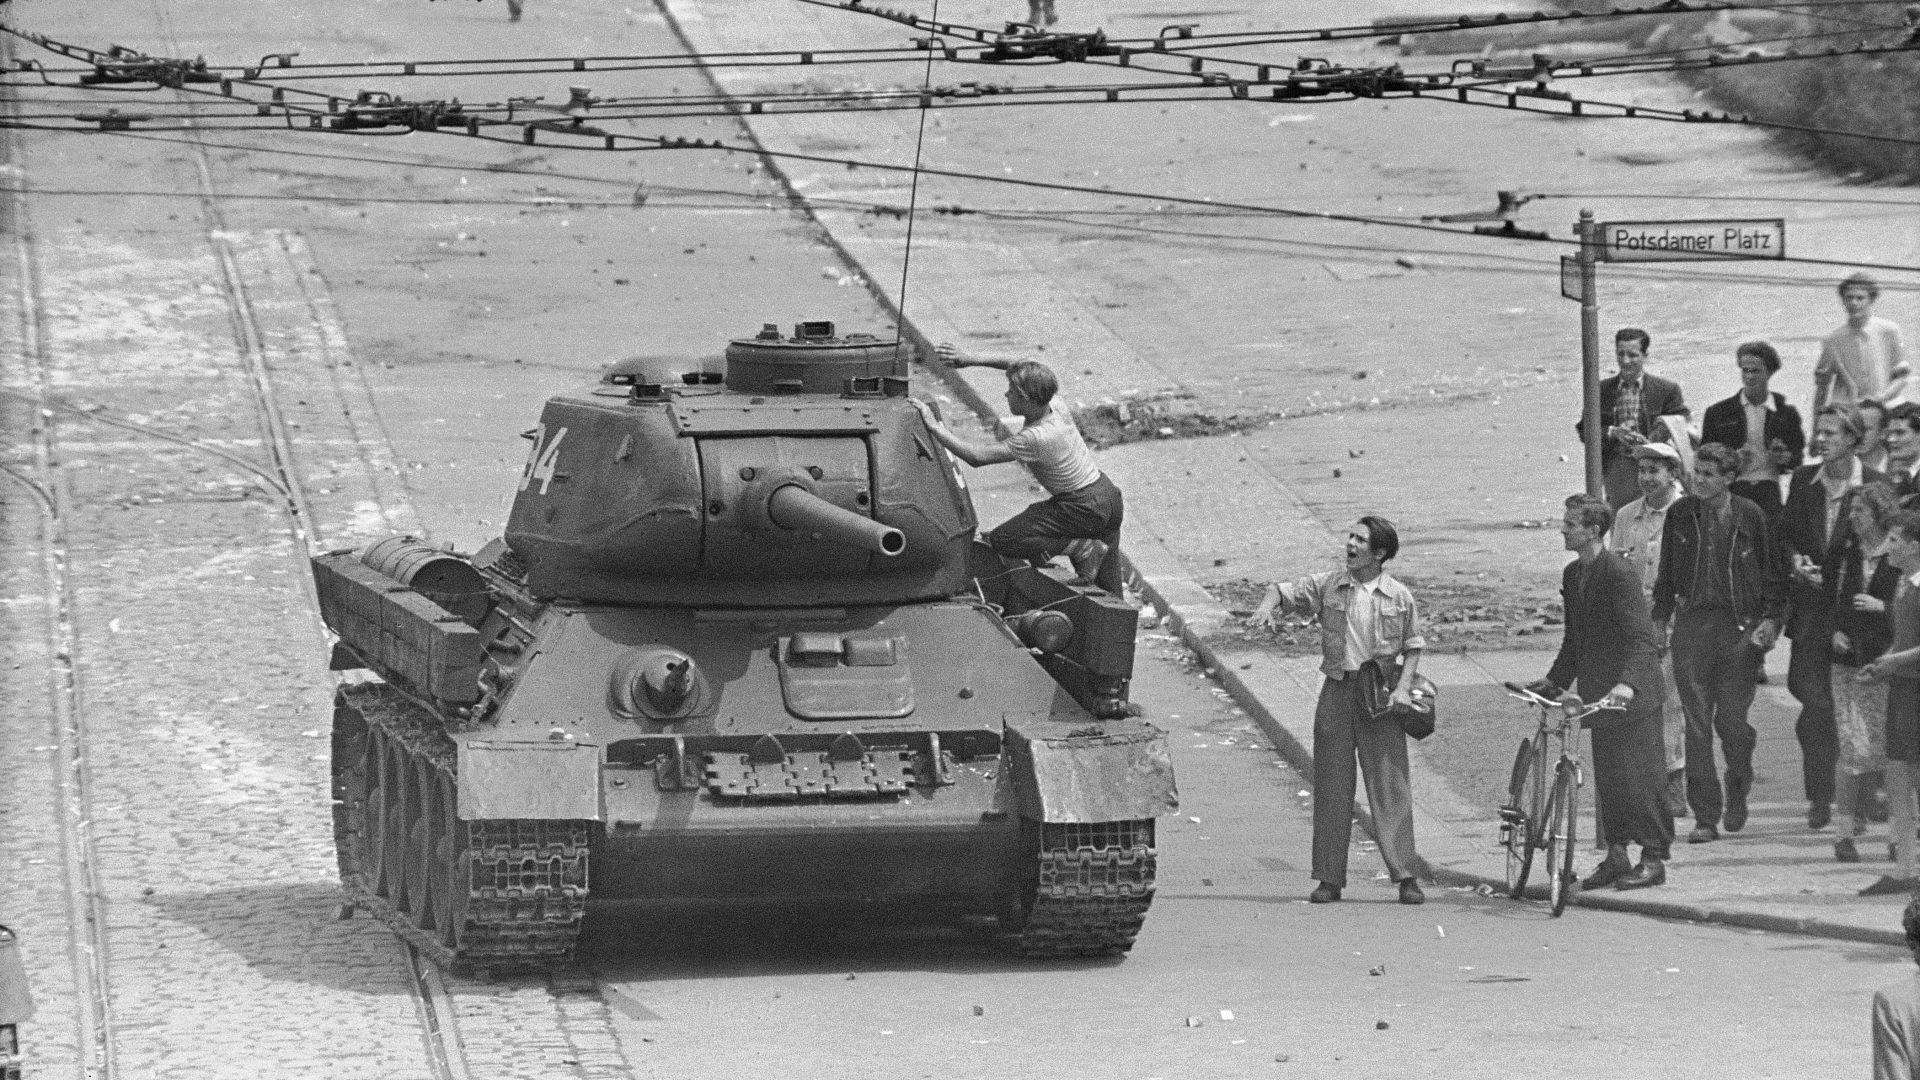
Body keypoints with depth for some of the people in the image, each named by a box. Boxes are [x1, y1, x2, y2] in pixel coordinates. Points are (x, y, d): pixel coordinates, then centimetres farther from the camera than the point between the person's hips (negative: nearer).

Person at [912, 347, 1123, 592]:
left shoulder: (1034, 438, -26)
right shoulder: (1056, 406, -3)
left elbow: (976, 457, -27)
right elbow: (1023, 371, 15)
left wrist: (934, 426, -22)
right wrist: (974, 360, 9)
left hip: (1084, 508, -9)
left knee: (1001, 540, -13)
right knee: (1107, 593, 16)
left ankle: (1083, 549, -11)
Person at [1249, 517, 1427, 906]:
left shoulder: (1399, 597, 2)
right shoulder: (1327, 586, 4)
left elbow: (1413, 647, 8)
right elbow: (1283, 591, 7)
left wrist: (1404, 686, -6)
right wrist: (1267, 607, -16)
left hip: (1381, 695, -2)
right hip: (1337, 690, 2)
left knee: (1390, 785, -5)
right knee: (1331, 785, 3)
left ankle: (1405, 877, -3)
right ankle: (1329, 878, 9)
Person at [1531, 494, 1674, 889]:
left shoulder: (1620, 574, -17)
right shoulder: (1572, 575, 10)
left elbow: (1640, 638, -24)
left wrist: (1627, 683, -38)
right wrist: (1553, 682, 12)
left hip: (1632, 695, -8)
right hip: (1598, 692, 8)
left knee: (1640, 776, -3)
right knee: (1606, 778, 10)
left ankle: (1654, 859, 3)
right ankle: (1616, 855, 17)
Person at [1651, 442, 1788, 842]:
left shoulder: (1749, 516, -1)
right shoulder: (1680, 515, 6)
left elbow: (1773, 573, 5)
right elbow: (1667, 572, 16)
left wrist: (1770, 619, -4)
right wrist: (1660, 616, 12)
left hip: (1739, 628, -2)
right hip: (1692, 625, 2)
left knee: (1731, 719, -4)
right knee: (1697, 723, -4)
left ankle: (1738, 791, 26)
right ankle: (1705, 816, 0)